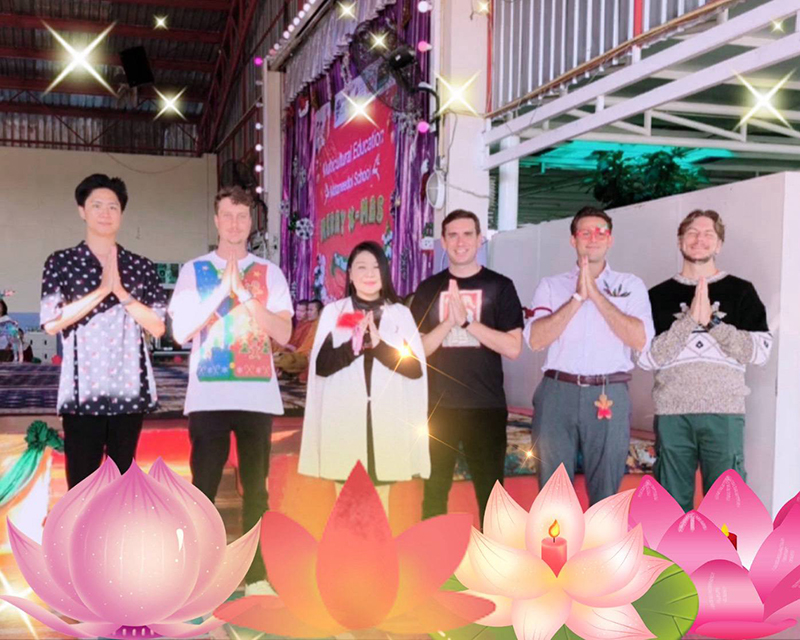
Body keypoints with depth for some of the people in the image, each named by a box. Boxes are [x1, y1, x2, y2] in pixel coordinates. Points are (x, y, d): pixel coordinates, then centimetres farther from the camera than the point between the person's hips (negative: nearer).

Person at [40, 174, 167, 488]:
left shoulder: (142, 267, 9)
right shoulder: (61, 262, 5)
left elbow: (158, 327, 2)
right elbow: (51, 323, -7)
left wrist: (121, 291, -8)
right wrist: (102, 290, -9)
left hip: (130, 389, 2)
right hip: (82, 390, -2)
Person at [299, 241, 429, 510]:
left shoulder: (400, 314, 6)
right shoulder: (334, 311, 4)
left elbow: (416, 369, -3)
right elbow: (321, 365, -4)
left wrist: (379, 344, -14)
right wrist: (355, 343, -17)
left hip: (387, 418, 1)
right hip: (344, 418, 0)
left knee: (379, 500, 8)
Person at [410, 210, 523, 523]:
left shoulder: (499, 286, 1)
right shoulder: (428, 289, 6)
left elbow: (513, 348, -8)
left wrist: (467, 321, -17)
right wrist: (449, 321, -16)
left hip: (486, 406, -2)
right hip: (438, 406, 2)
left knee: (490, 491, 5)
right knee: (434, 490, 10)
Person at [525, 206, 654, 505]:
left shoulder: (631, 285, 10)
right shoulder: (551, 285, 10)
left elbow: (640, 340, -7)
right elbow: (535, 339, -4)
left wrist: (596, 294, -9)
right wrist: (577, 297, -9)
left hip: (609, 397, 0)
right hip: (557, 393, 0)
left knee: (605, 491, 7)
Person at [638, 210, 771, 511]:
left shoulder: (740, 291, 8)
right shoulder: (659, 296, 9)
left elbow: (760, 351, -3)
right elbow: (646, 357, -2)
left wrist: (711, 321, -13)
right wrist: (690, 320, -12)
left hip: (724, 413, -1)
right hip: (671, 413, 1)